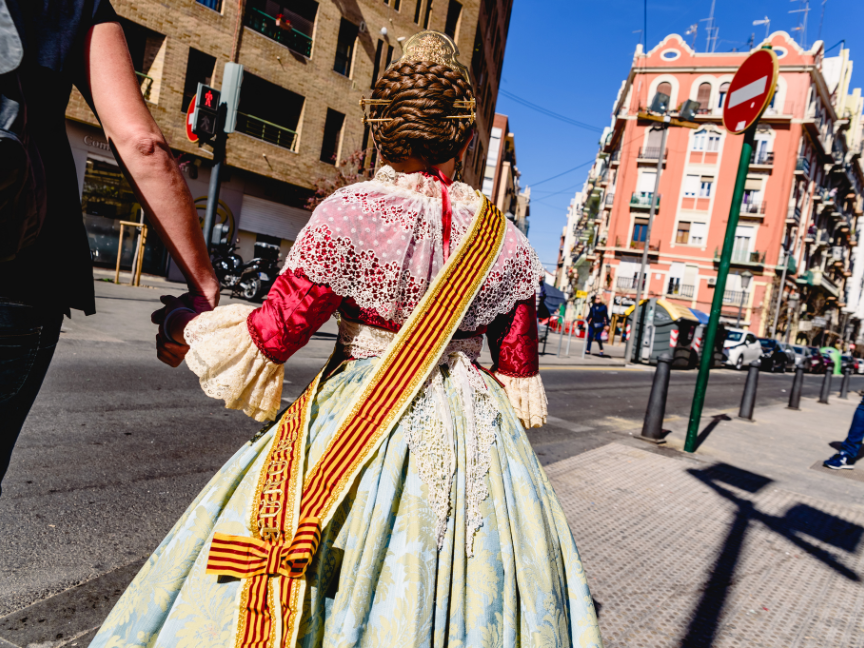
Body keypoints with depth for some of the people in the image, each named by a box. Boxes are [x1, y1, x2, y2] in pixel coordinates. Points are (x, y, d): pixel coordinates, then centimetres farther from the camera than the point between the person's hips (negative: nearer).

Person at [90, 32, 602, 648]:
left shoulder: (351, 213, -15)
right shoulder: (505, 240, -2)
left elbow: (268, 337, -12)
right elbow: (521, 377, 3)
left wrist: (186, 326, 7)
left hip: (356, 425, -3)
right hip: (470, 436, 4)